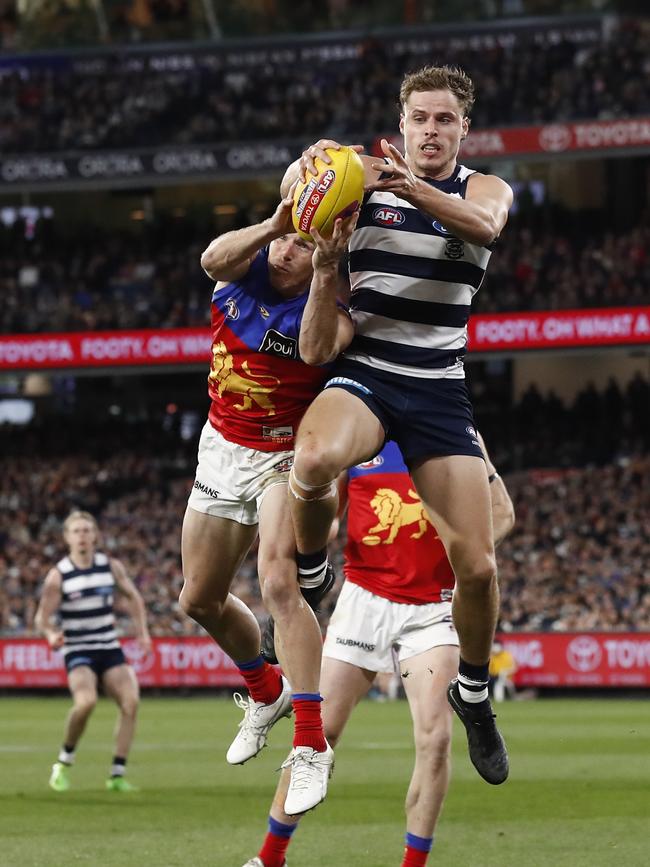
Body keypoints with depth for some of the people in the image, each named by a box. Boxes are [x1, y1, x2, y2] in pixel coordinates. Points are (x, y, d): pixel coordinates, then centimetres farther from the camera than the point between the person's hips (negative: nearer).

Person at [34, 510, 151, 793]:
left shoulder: (111, 566, 1)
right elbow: (42, 617, -6)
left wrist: (142, 631, 7)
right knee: (86, 701, -29)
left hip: (109, 649, 4)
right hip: (78, 651, -4)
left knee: (131, 700, -16)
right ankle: (64, 762, -5)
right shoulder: (58, 575, -9)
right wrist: (52, 635, -27)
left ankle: (117, 775, -8)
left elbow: (132, 596, 17)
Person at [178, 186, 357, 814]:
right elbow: (213, 260, -34)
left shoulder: (333, 305, -19)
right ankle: (267, 691, 43)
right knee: (200, 600, 15)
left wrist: (324, 272, -49)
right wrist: (274, 224, -51)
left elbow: (316, 349, -42)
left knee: (278, 582, -27)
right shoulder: (246, 266, -10)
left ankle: (312, 746, -27)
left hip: (286, 456, -6)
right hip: (223, 450, 6)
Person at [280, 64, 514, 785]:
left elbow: (483, 223, -23)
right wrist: (309, 164, -41)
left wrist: (413, 189, -43)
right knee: (315, 461, -38)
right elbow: (295, 187, -16)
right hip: (362, 374, -2)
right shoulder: (366, 175, 1)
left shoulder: (484, 188, 1)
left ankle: (473, 692, 23)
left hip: (439, 391, 2)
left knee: (476, 566, -5)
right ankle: (307, 574, -7)